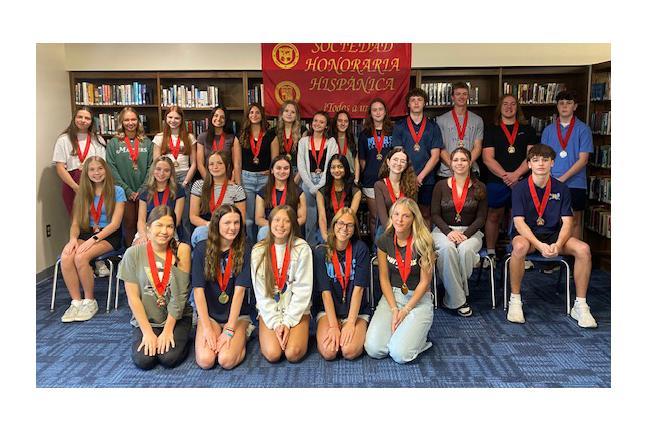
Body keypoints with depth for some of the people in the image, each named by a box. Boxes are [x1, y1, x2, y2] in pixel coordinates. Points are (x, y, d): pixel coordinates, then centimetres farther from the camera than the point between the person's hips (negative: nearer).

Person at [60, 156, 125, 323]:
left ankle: (89, 302, -13)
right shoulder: (82, 193, 15)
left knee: (81, 257, -31)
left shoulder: (117, 191, 1)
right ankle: (76, 302, -17)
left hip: (109, 236, -4)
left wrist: (94, 239, -18)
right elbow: (76, 223, 9)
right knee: (66, 257, -28)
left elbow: (115, 223, -7)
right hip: (86, 234, 4)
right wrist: (73, 238, -13)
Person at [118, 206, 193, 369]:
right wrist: (147, 331, -10)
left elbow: (180, 295, -10)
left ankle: (180, 337, 11)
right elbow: (133, 297, -6)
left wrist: (168, 330, -13)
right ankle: (147, 338, 13)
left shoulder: (181, 251, -8)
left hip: (177, 317, -1)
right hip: (145, 319, 1)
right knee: (143, 359, -19)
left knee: (170, 358, -21)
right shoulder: (133, 254, -6)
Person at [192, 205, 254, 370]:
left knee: (227, 360, -22)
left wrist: (229, 330, -19)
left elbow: (239, 290, -13)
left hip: (237, 315, -1)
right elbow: (198, 290, -9)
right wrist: (207, 328, -15)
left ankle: (243, 336, 9)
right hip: (209, 314, 1)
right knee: (205, 360, -20)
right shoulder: (202, 249, -6)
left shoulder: (243, 251, -7)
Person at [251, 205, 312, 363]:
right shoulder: (259, 251, -2)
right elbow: (260, 292, -3)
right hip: (269, 311, 1)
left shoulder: (302, 248, -7)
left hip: (297, 310, -1)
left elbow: (303, 289, -8)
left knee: (293, 354, -20)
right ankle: (269, 333, 14)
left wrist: (288, 322, -12)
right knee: (272, 354, -19)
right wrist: (276, 323, -11)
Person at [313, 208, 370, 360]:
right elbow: (325, 292, -9)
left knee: (350, 351, -24)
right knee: (328, 351, -23)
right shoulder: (321, 252, -4)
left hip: (356, 311, 0)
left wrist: (350, 323, -17)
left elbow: (358, 289, -10)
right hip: (328, 310, 1)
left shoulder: (360, 249, -5)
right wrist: (333, 326, -17)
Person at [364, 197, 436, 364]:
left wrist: (405, 310, -12)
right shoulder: (384, 241, -2)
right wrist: (394, 310, -9)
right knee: (373, 349, -17)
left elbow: (424, 281, -8)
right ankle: (399, 330, 11)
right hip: (392, 295, 3)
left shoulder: (423, 243, -12)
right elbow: (384, 278, 1)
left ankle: (417, 333, 9)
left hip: (418, 298, -3)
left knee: (399, 354, -22)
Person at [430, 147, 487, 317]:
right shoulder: (441, 186, 7)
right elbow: (435, 214, 2)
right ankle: (459, 300, -25)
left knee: (465, 249, -35)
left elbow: (481, 217, 2)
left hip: (470, 232, 0)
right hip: (443, 230, 0)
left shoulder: (479, 188, 7)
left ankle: (452, 298, -18)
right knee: (447, 248, -35)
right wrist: (449, 232, -16)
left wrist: (466, 234, -15)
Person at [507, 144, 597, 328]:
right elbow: (519, 222, -13)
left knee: (583, 249, -24)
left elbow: (567, 222, -2)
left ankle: (580, 306, -10)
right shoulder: (520, 188, -4)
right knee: (520, 247, -38)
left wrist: (558, 245, -22)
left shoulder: (561, 189, 4)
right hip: (527, 234, -3)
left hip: (554, 234, 3)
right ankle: (515, 301, -21)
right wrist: (539, 245, -27)